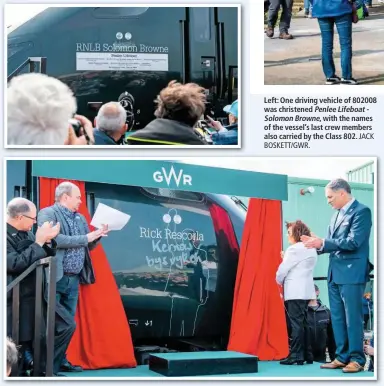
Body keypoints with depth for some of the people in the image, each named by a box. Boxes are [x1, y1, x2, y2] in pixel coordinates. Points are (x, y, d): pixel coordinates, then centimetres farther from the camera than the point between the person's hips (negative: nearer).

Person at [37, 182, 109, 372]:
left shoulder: (80, 218, 16)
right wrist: (86, 237, -17)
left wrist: (98, 235, 2)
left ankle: (61, 360, 17)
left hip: (74, 279, 7)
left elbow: (87, 246, 22)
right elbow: (54, 239, -22)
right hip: (54, 278, -7)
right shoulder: (48, 214, -7)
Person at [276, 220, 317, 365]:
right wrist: (286, 258, 11)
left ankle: (296, 355, -7)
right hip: (306, 290, 9)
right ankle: (307, 355, 11)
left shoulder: (294, 249, -12)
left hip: (295, 291, -9)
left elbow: (282, 270, -11)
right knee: (303, 323, 11)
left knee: (296, 323, -8)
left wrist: (279, 281, 7)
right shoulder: (311, 249, 17)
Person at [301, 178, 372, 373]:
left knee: (353, 318, -4)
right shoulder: (337, 215, 14)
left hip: (352, 274, -8)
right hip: (335, 274, 8)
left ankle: (357, 359, 2)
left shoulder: (361, 211, -9)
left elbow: (353, 242, -18)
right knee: (337, 318, 10)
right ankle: (342, 357, 16)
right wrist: (316, 244, 0)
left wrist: (322, 242, -17)